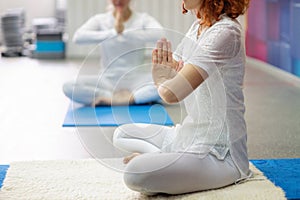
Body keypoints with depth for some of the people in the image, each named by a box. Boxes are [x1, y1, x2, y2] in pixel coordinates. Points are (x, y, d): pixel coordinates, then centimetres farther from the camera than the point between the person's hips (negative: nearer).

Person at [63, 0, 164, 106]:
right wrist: (112, 33, -30)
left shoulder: (143, 19, 1)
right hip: (108, 80, 2)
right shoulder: (100, 20, 2)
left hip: (136, 79, -2)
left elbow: (159, 35, -21)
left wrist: (125, 32, -32)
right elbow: (77, 37, -18)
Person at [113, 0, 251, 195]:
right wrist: (168, 75, -12)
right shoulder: (197, 27, 9)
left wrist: (162, 78, -4)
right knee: (121, 135, 20)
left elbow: (171, 93, -27)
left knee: (136, 172, -30)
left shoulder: (226, 32, -22)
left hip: (220, 152, -10)